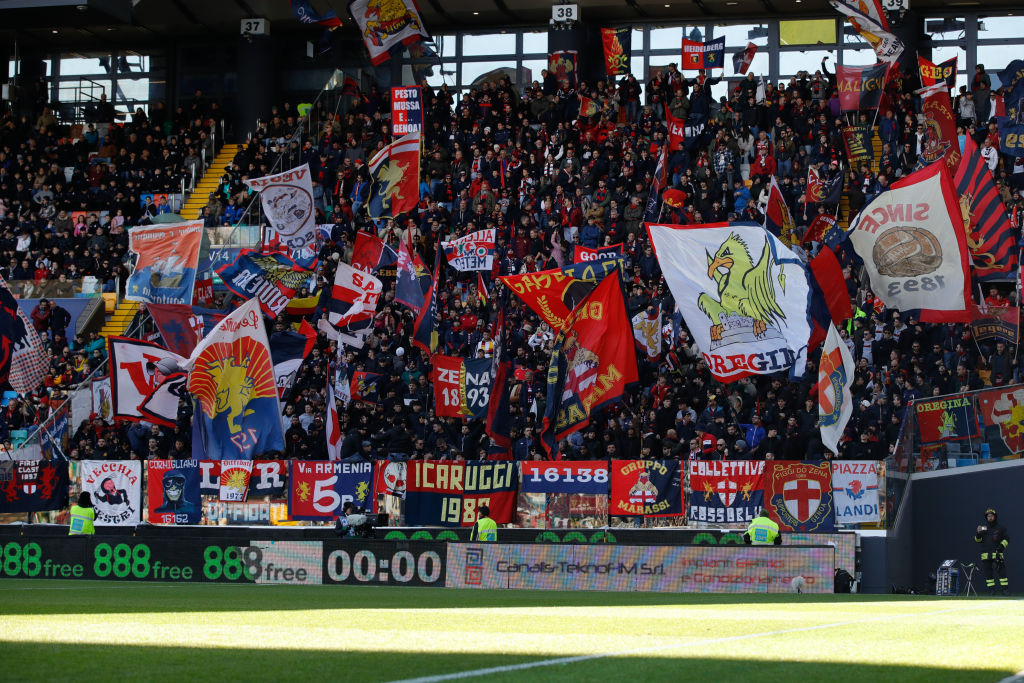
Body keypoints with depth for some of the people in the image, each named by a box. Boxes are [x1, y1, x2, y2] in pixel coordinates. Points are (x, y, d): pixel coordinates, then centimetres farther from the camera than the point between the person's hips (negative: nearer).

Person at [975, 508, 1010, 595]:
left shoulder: (1000, 528, 9)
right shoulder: (983, 528, 15)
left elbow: (1006, 539, 9)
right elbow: (977, 540, 16)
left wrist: (1002, 546, -6)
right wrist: (978, 533, -4)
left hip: (997, 554, -3)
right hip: (986, 554, 3)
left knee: (1001, 571, -10)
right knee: (988, 573, 1)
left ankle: (1005, 589, -8)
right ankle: (991, 590, 5)